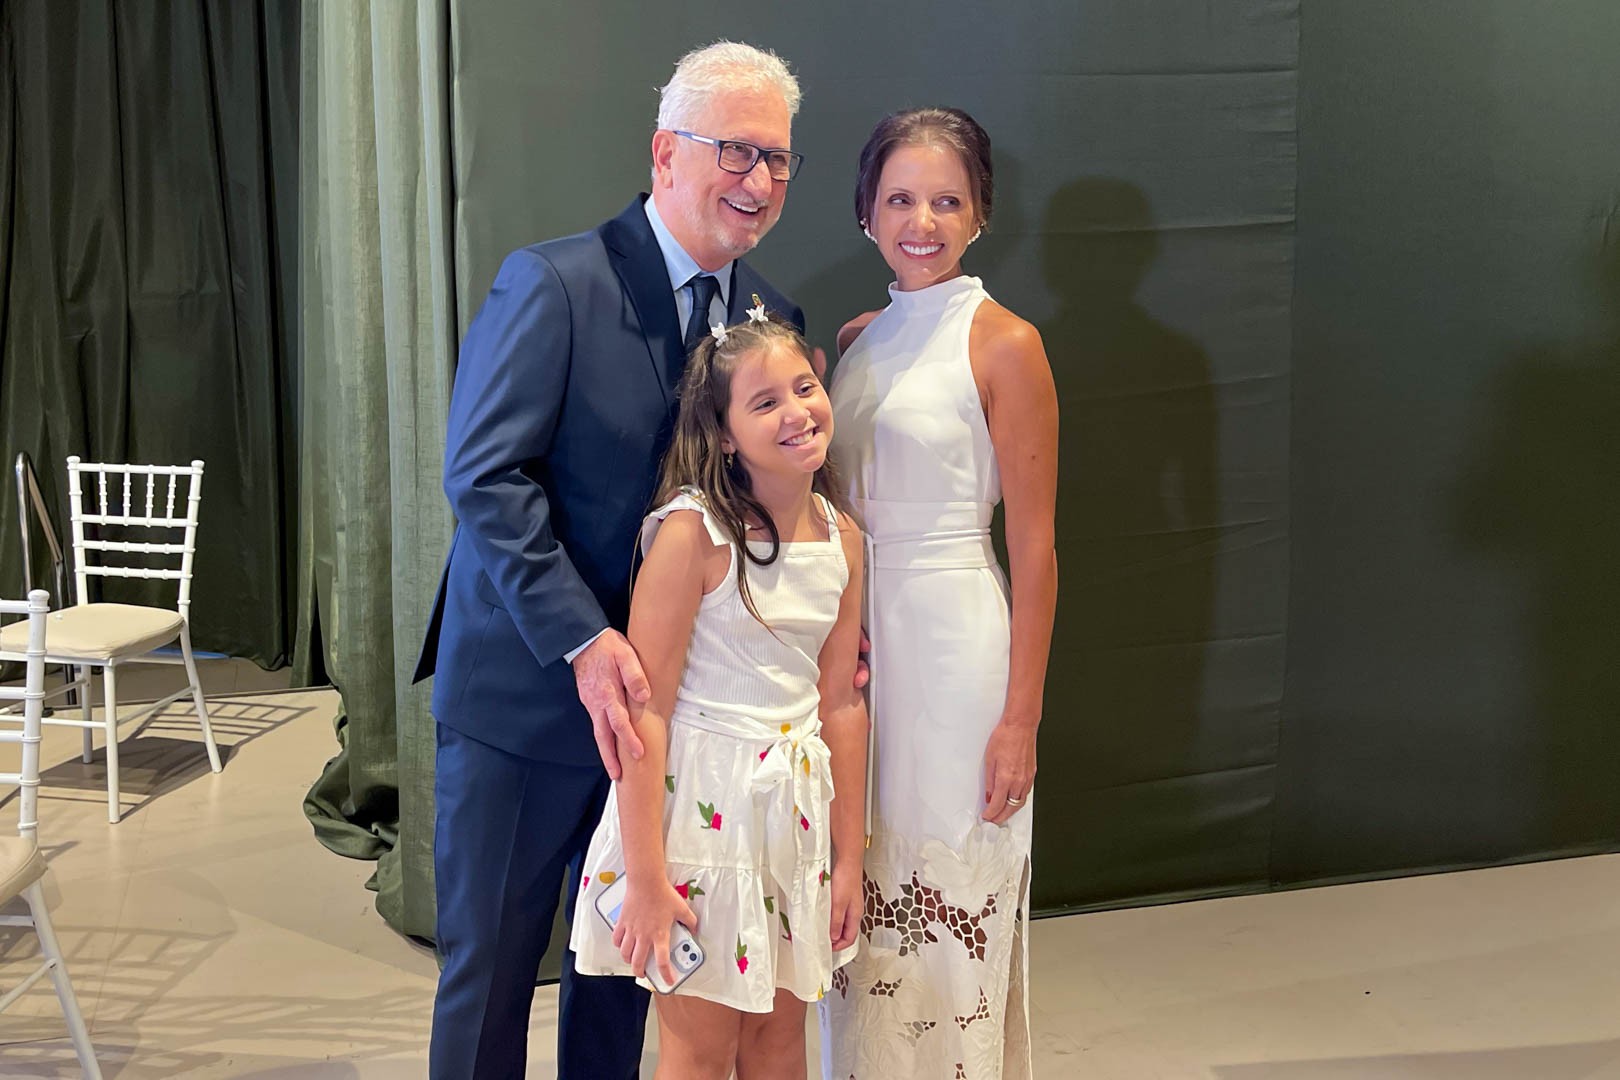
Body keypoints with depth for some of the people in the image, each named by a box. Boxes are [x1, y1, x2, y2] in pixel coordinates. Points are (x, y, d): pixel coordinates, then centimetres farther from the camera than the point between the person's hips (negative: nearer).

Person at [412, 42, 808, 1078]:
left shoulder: (774, 316, 4)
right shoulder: (552, 283, -13)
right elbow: (485, 475, -19)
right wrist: (583, 641, -26)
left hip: (663, 692, 5)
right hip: (527, 686, -5)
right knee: (490, 963, 9)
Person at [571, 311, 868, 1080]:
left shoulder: (841, 536, 1)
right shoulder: (693, 531, -17)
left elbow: (841, 703, 6)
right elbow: (645, 708, -18)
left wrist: (849, 858, 8)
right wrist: (646, 879, -18)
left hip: (797, 804, 6)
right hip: (699, 797, -5)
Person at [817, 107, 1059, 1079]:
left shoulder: (1004, 344, -7)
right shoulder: (858, 341, 10)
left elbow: (1033, 547, -9)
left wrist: (1021, 718, -13)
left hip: (953, 642, -6)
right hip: (853, 642, 6)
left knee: (951, 909, 4)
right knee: (868, 910, 14)